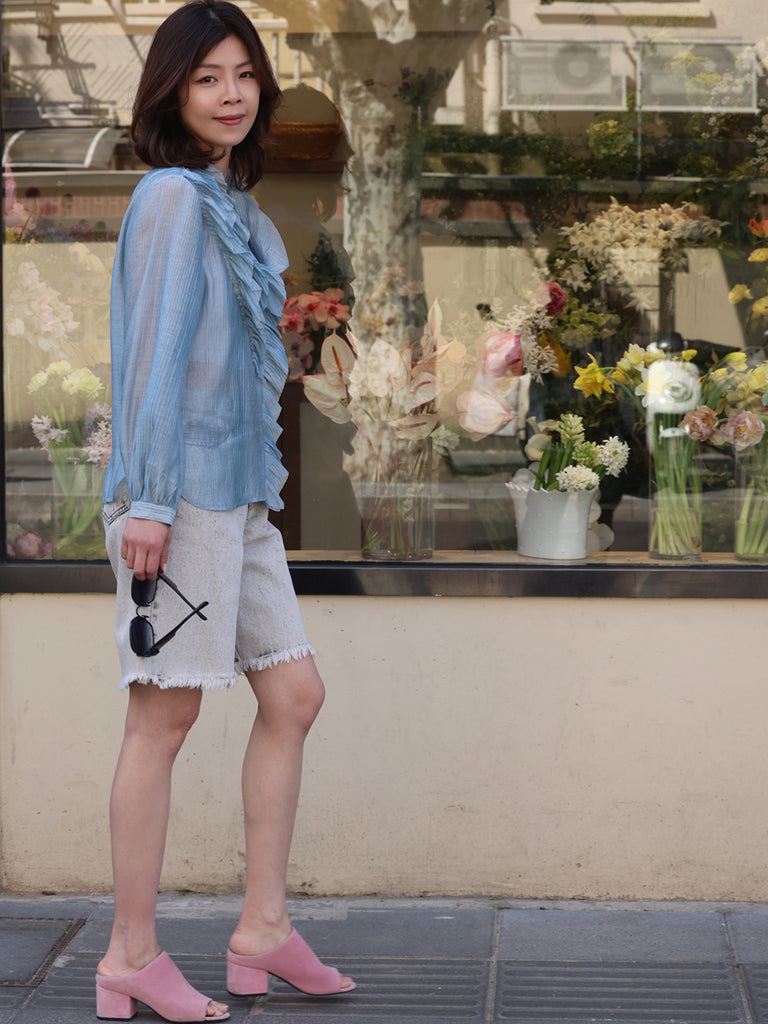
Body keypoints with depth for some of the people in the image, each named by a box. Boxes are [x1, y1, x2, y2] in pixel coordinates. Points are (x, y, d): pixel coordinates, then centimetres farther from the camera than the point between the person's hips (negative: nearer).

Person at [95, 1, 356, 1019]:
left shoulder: (236, 206, 16)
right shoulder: (173, 197, -10)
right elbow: (154, 351, -16)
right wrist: (146, 498, -19)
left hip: (239, 493, 9)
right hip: (180, 493, -9)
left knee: (294, 693, 10)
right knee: (164, 715, -4)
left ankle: (262, 931, 16)